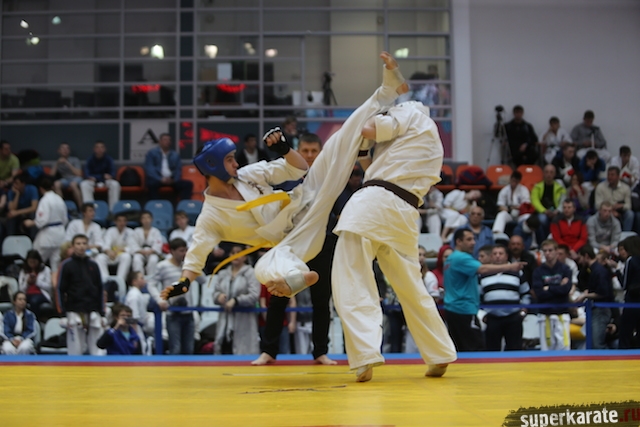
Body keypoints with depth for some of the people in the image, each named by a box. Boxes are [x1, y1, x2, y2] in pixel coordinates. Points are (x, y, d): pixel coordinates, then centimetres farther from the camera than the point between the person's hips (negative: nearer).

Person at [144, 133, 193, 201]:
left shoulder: (175, 155, 20)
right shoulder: (151, 153, 9)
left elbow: (178, 170, 12)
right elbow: (149, 169, -3)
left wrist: (173, 180, -11)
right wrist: (161, 179, -20)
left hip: (171, 180, 4)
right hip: (156, 179, -4)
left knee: (188, 184, -20)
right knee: (152, 184, -39)